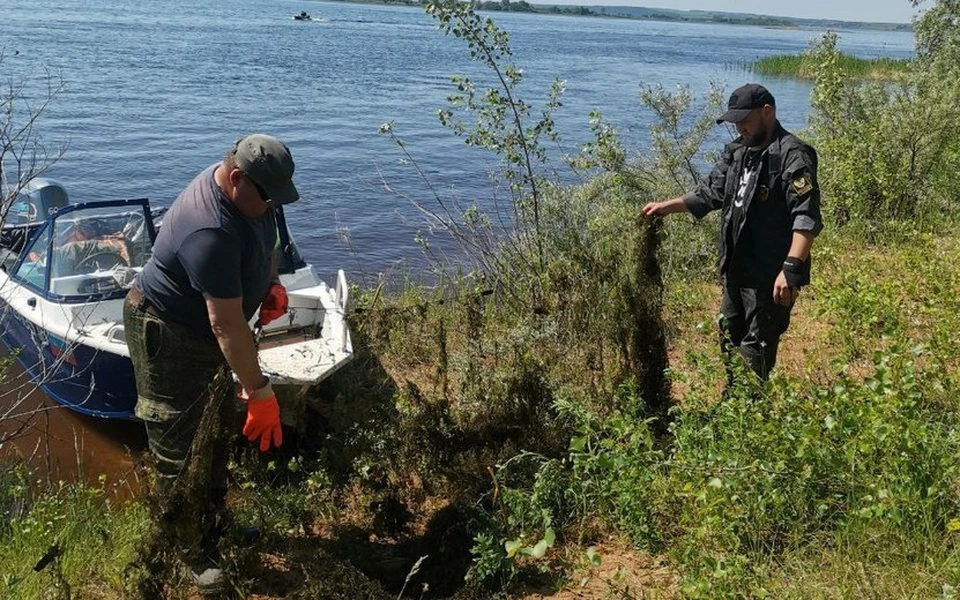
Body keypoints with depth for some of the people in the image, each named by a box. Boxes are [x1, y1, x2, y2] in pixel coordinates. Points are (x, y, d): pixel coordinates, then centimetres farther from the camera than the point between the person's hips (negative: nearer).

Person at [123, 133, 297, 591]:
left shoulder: (246, 190, -8)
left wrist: (273, 283, 1)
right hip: (169, 335, -10)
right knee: (175, 449, 0)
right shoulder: (211, 233, -37)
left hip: (208, 330, 10)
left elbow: (265, 237, 16)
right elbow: (226, 324, -36)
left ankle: (214, 522, 34)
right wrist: (259, 391, -32)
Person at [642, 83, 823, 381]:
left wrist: (791, 269, -32)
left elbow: (807, 218, -24)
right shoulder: (737, 152, 12)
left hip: (771, 276, -9)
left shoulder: (793, 155, -15)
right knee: (730, 343, 20)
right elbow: (709, 193, 20)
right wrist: (668, 206, 6)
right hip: (736, 270, 9)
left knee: (755, 352, -4)